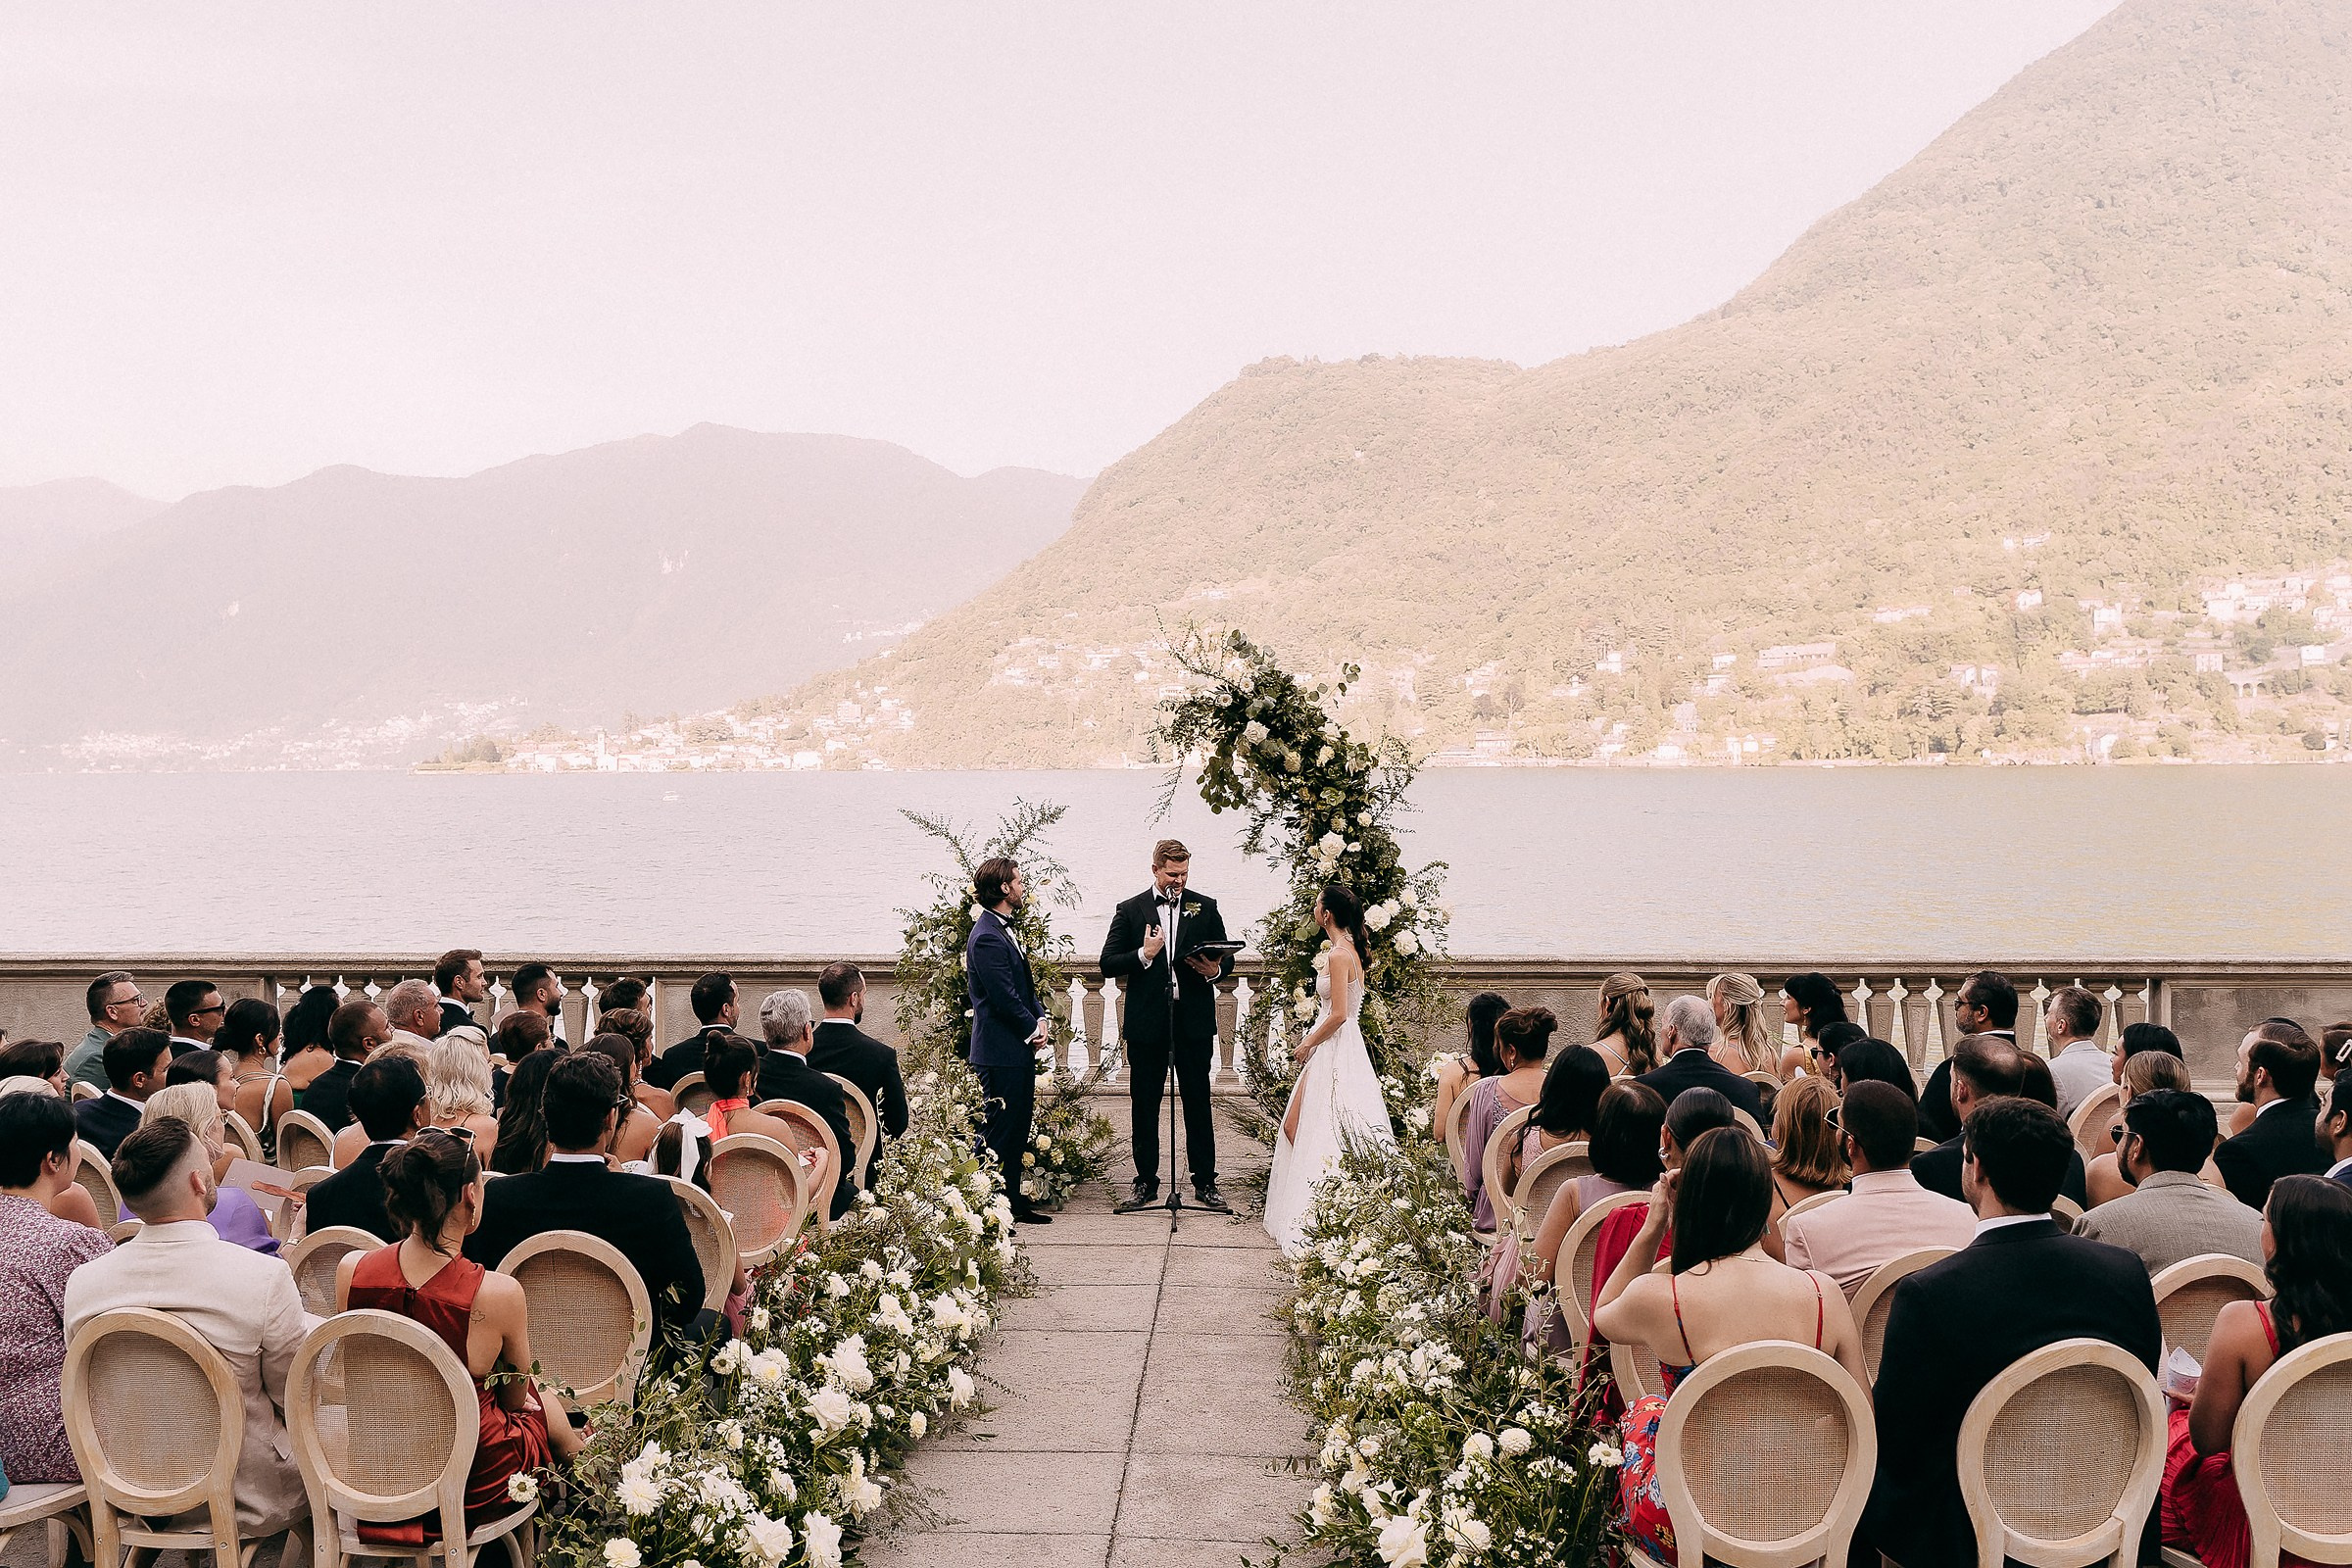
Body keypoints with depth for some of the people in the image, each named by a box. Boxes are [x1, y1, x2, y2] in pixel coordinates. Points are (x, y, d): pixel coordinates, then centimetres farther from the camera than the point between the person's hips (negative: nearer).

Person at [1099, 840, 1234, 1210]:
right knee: (1144, 1106, 6)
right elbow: (1108, 965, -1)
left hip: (1194, 1022, 0)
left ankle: (1205, 1183, 12)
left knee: (1199, 1104, 4)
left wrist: (1215, 970, -11)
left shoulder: (1205, 907, 7)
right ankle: (1146, 1182, 16)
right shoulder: (1130, 911, 3)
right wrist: (1143, 955, -17)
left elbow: (1227, 958, 11)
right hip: (1146, 1023, 0)